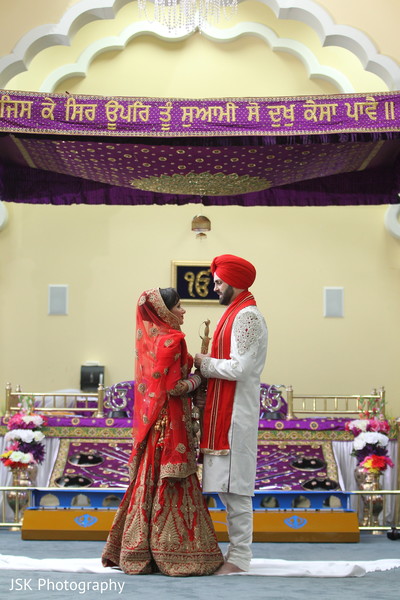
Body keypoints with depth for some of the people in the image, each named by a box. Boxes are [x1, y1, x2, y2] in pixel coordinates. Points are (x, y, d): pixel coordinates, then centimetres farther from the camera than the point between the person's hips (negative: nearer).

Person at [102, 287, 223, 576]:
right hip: (170, 422, -9)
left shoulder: (151, 338, 12)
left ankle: (138, 551, 19)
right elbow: (175, 386, -19)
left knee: (150, 483, 12)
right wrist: (197, 380, -3)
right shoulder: (171, 339, -14)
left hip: (152, 420, 9)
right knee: (172, 485, -3)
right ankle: (172, 554, 3)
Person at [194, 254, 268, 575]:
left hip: (236, 413, -10)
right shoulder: (238, 314, 18)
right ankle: (238, 550, 21)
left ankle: (239, 559, 1)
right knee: (229, 487, 13)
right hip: (225, 411, 10)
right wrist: (208, 362, 7)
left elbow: (239, 368, -21)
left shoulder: (247, 316, -13)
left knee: (234, 488, -5)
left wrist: (204, 363, -8)